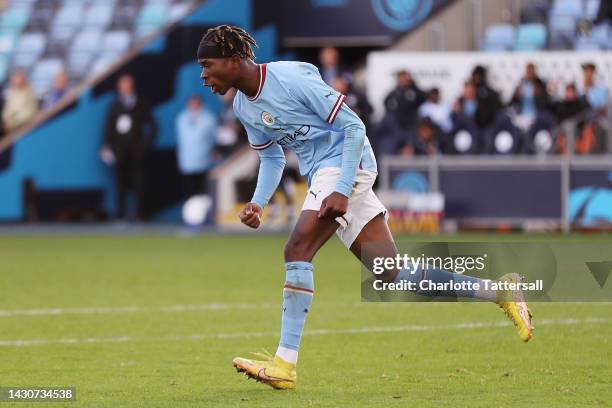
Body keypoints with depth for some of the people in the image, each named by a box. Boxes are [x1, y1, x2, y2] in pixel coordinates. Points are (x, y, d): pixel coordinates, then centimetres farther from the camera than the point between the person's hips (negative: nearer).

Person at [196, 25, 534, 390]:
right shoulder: (243, 107, 10)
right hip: (323, 174, 9)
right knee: (394, 278, 1)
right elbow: (271, 159, 22)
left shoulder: (289, 80, -17)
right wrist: (258, 203, 3)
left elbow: (354, 127, -16)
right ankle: (500, 293, 11)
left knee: (297, 250, -24)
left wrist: (341, 192, -22)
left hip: (346, 165, -9)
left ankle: (285, 364, -26)